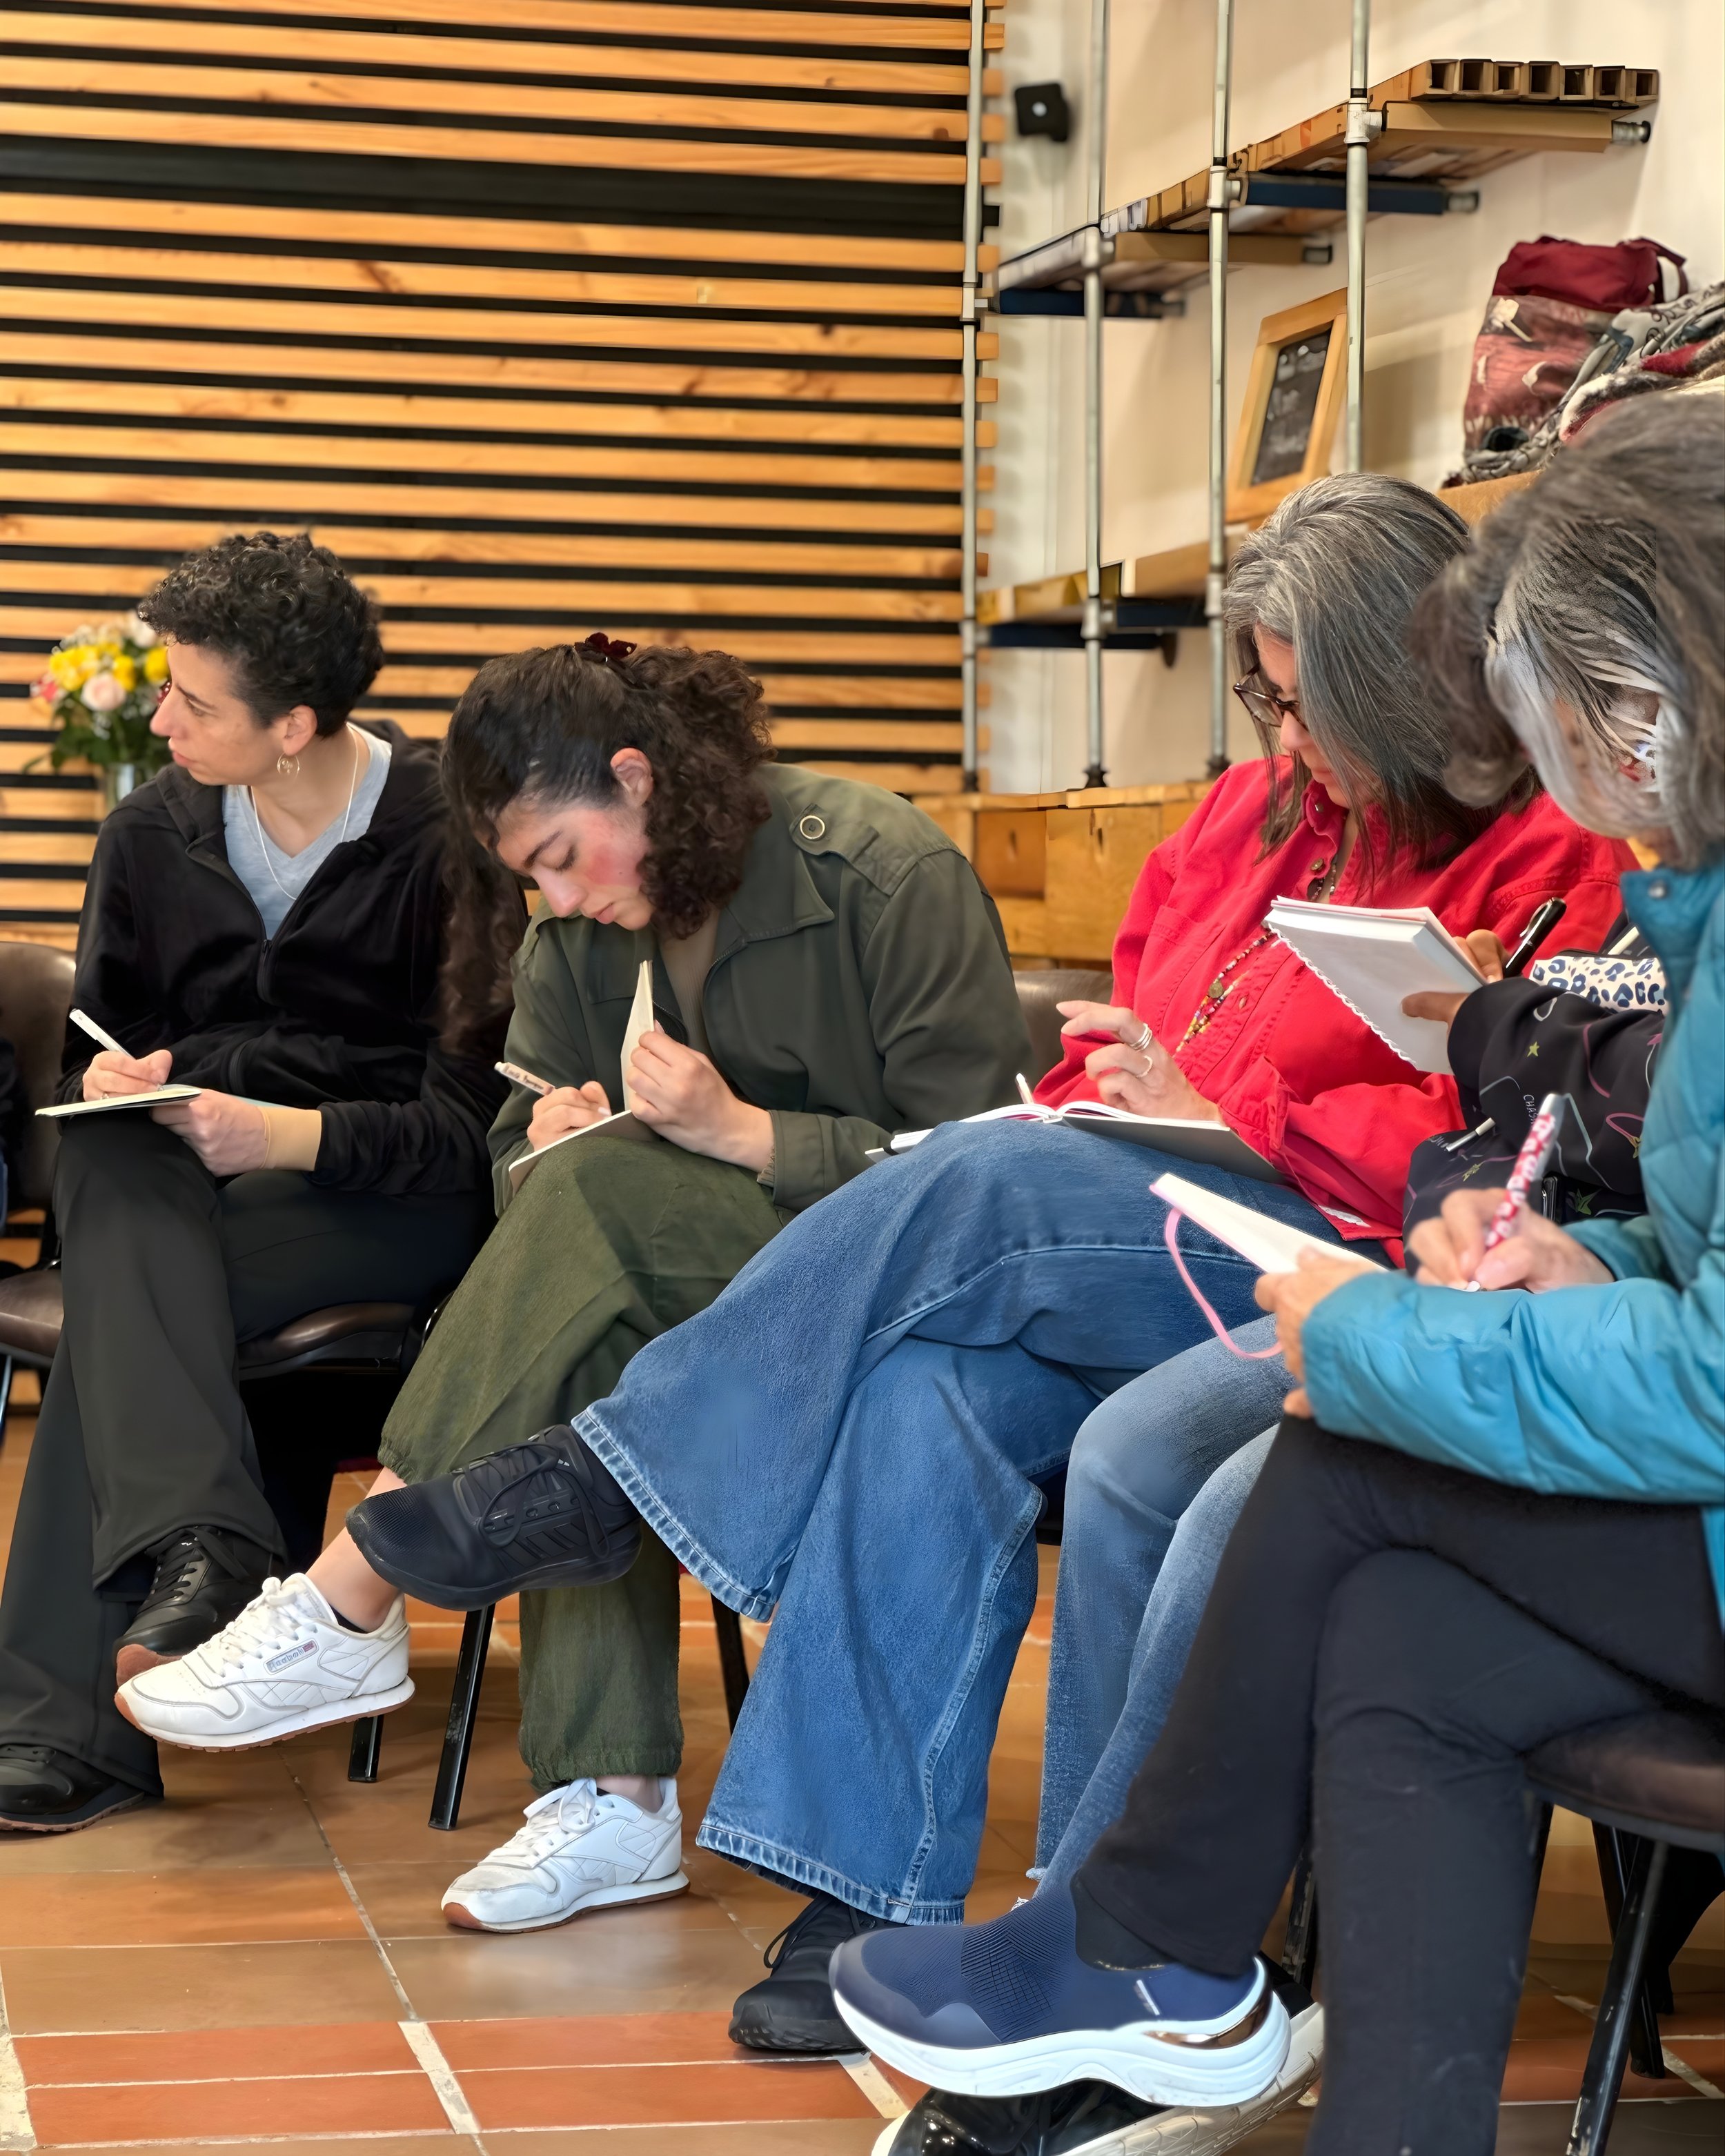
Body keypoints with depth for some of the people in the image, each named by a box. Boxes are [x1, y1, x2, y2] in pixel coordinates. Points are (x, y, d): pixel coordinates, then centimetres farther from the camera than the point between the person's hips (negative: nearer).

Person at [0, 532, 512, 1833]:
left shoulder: (449, 838, -8)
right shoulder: (155, 835, 10)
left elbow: (472, 1124, -11)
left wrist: (296, 1137, -25)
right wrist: (111, 1080, -5)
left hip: (397, 1203, -5)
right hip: (187, 1186, 5)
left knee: (119, 1297, -32)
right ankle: (200, 1548, -52)